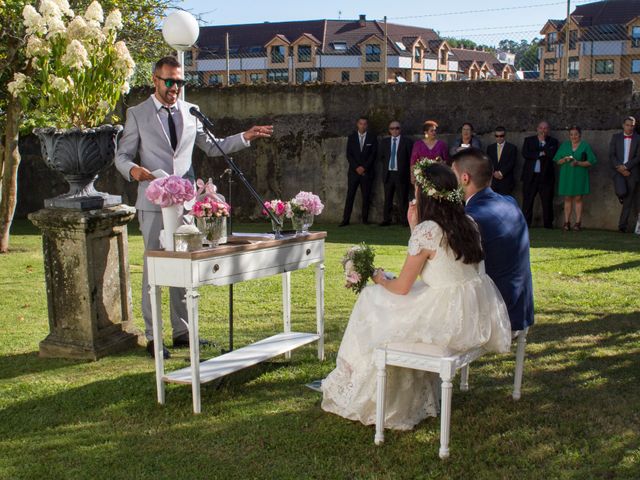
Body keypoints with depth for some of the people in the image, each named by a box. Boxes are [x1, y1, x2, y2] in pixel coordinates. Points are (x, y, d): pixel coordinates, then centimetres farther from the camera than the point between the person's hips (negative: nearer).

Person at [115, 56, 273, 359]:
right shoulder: (137, 114, 2)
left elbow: (212, 147, 19)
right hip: (154, 202, -4)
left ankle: (182, 331, 18)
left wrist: (245, 137, 7)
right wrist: (132, 169, -20)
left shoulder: (191, 112, 12)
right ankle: (152, 336, 6)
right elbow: (122, 155, 3)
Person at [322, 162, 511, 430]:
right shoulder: (468, 224, 7)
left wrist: (381, 280, 10)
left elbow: (402, 287, -11)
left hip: (449, 319, -8)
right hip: (479, 317, 8)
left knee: (373, 300, 14)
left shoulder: (428, 230, -16)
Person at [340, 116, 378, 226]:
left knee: (366, 196, -1)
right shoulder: (351, 137, 9)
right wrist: (356, 167, -8)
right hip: (354, 171, 1)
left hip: (367, 171, -1)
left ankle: (365, 219, 5)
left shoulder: (372, 138, 6)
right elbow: (349, 155, 4)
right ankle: (346, 219, -4)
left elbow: (373, 154, 0)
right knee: (350, 196, -4)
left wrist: (364, 167, -9)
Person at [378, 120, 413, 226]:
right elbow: (380, 156, 18)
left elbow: (411, 157, -1)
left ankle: (405, 220, 2)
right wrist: (386, 165, 9)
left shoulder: (407, 141, 0)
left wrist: (407, 171, -4)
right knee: (388, 198, 7)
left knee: (403, 198, -3)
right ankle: (386, 219, 12)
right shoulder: (384, 142, 11)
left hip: (401, 174, -3)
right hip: (388, 174, 4)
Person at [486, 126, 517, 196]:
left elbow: (512, 163, -4)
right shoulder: (490, 148, 15)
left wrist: (501, 173, -12)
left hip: (506, 181, -2)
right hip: (492, 180, 3)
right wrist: (494, 172, -8)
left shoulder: (512, 148, 6)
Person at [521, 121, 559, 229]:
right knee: (527, 202, 0)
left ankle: (548, 224, 8)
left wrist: (543, 141, -7)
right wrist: (540, 154, -11)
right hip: (530, 176, 0)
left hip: (546, 176, 0)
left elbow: (552, 155, -8)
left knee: (547, 202, 1)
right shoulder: (528, 140, 10)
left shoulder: (552, 142, 9)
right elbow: (525, 154, -5)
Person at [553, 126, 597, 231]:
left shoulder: (585, 146, 4)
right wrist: (564, 159, -12)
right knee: (567, 198, 2)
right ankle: (567, 222, 4)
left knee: (578, 198, -3)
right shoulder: (564, 145, 12)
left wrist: (578, 163, -17)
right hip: (566, 175, 2)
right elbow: (557, 161, 8)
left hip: (580, 175, -2)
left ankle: (578, 222, -1)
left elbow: (590, 162, -2)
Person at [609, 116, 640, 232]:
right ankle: (621, 196, 14)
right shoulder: (615, 137, 8)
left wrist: (625, 167, -13)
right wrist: (620, 168, -11)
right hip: (618, 170, 0)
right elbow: (611, 154, 1)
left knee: (628, 201, 0)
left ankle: (622, 225, 8)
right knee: (621, 192, -24)